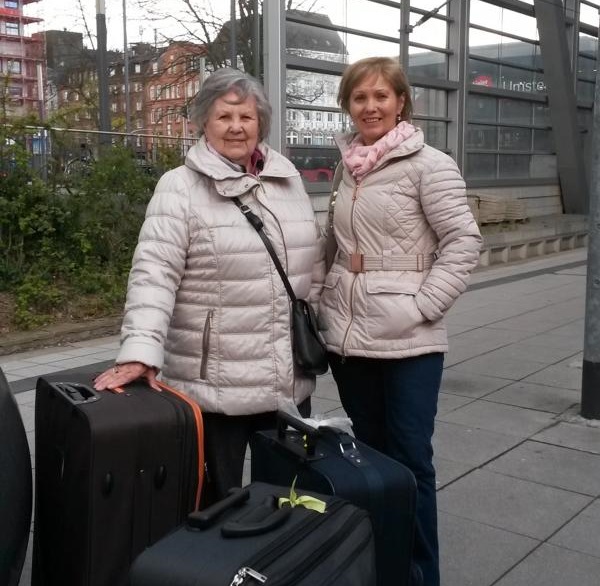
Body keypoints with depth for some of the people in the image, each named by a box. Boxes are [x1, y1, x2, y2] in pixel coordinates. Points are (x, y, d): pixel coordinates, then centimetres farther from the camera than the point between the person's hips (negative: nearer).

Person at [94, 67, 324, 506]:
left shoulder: (288, 179, 10)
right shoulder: (181, 187, -7)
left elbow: (314, 262, 15)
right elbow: (155, 273, -17)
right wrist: (140, 352, -27)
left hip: (290, 381, 5)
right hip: (215, 384, -5)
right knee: (217, 499, 9)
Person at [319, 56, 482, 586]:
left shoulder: (428, 165, -7)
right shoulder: (349, 168, 11)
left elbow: (464, 242, -11)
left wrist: (422, 306, -16)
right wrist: (330, 300, 10)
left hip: (407, 341, -6)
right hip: (348, 337, 6)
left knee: (409, 462, 1)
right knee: (369, 455, 16)